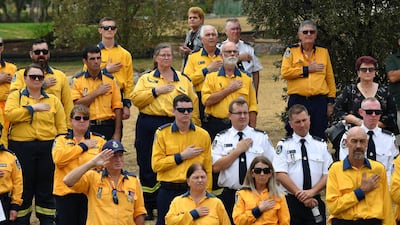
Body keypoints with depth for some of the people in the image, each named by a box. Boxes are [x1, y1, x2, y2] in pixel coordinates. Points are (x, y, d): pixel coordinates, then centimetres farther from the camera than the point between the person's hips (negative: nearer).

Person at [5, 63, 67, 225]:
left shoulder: (53, 100, 12)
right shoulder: (15, 96, 6)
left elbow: (61, 126, 10)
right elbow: (9, 114, -14)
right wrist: (33, 108, -12)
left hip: (47, 148, 2)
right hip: (21, 148, -2)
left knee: (46, 188, 7)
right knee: (23, 188, 5)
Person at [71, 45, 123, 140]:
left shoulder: (110, 79, 6)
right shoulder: (78, 80, 2)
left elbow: (117, 107, 5)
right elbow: (77, 104, -11)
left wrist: (117, 133, -1)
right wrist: (97, 92, -10)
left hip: (107, 127, 1)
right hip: (86, 128, -1)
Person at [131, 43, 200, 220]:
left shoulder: (183, 80, 13)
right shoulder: (146, 79, 11)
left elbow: (193, 105, 10)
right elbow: (135, 99, -4)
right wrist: (156, 91, -11)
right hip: (148, 126, 0)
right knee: (148, 167, 1)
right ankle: (148, 206, 11)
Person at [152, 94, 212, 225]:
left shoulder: (203, 135, 5)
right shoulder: (162, 133, 1)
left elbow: (208, 168, 7)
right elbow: (156, 165, -7)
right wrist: (182, 156, -9)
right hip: (168, 191, -1)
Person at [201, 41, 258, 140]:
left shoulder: (247, 78, 12)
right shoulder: (211, 77, 7)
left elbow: (252, 107, 8)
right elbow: (207, 101, -9)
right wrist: (228, 89, -7)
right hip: (216, 127, -1)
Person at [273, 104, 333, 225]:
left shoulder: (321, 145, 10)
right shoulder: (284, 145, 3)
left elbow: (328, 174, 3)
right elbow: (280, 175, -7)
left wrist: (312, 192, -12)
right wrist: (300, 194, -14)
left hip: (315, 201, 2)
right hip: (291, 202, -2)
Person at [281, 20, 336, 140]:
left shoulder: (324, 52, 12)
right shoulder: (291, 51, 5)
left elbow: (330, 78, 12)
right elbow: (285, 72, -8)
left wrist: (331, 101, 7)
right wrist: (307, 69, -8)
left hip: (319, 102, 2)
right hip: (297, 101, -2)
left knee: (319, 138, 4)